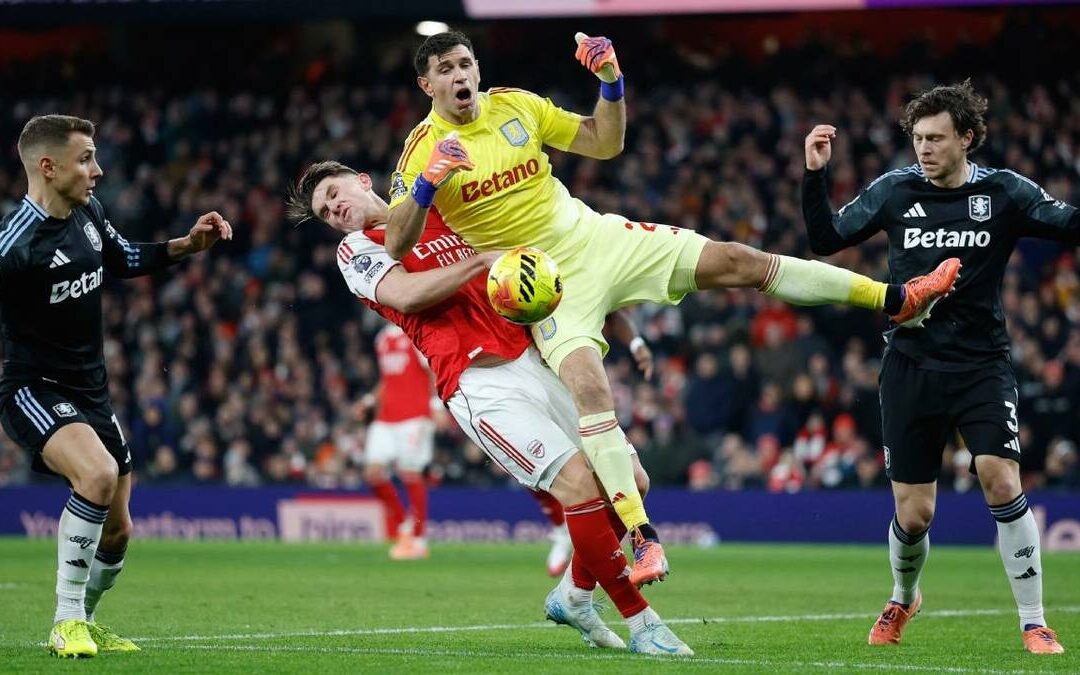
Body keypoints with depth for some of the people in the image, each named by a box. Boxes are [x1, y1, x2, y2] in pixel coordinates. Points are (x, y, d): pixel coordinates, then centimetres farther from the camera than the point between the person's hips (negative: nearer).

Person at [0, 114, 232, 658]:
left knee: (116, 532, 13)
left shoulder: (89, 213, 4)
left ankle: (82, 622, 38)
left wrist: (186, 245, 12)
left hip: (91, 394, 8)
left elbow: (124, 260, 23)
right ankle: (67, 623, -21)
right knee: (99, 474, -33)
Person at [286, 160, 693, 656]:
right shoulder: (357, 249, 8)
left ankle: (574, 596, 25)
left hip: (532, 359, 6)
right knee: (578, 481, -21)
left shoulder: (443, 215, 24)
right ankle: (641, 623, -11)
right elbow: (405, 295, -11)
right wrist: (483, 260, -14)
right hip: (481, 384, -6)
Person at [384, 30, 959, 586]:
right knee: (589, 389, -27)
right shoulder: (423, 149, -9)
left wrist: (611, 82, -6)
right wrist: (428, 183, -31)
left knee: (738, 260, -3)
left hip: (595, 238, 4)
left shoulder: (515, 105, 2)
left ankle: (895, 299, 3)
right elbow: (395, 245, -16)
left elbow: (605, 141, 11)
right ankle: (643, 540, -26)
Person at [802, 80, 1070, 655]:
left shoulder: (1004, 192, -2)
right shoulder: (895, 190, 1)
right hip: (912, 366, 1)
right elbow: (825, 240, 5)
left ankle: (1034, 624, -11)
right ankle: (903, 600, 35)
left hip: (982, 365, -1)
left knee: (999, 477, -22)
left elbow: (1071, 226, -8)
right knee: (913, 514, 1)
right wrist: (814, 175, -8)